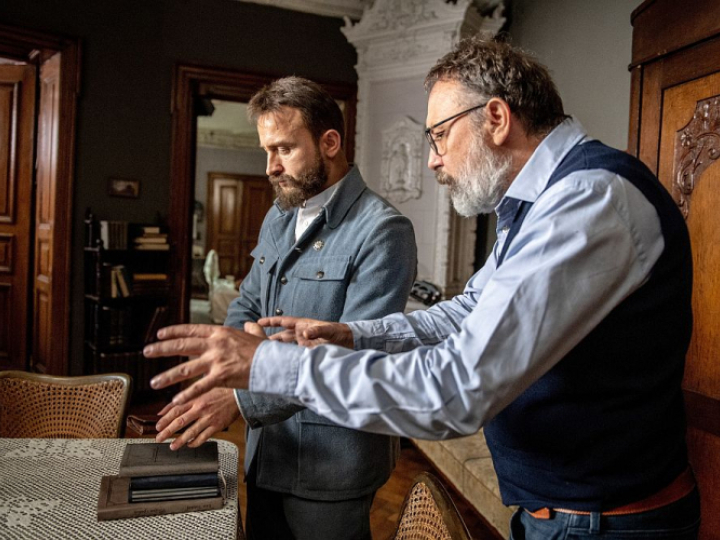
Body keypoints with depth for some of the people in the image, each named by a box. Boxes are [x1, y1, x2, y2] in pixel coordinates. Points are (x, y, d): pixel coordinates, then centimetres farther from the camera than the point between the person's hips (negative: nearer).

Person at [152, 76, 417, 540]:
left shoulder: (382, 231, -20)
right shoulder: (279, 217, 7)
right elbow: (248, 305, 13)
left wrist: (241, 401, -29)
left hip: (331, 462, -7)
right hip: (267, 447, 7)